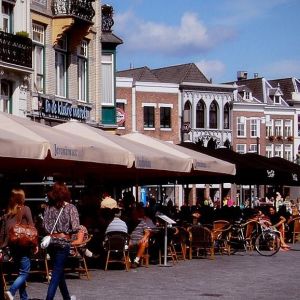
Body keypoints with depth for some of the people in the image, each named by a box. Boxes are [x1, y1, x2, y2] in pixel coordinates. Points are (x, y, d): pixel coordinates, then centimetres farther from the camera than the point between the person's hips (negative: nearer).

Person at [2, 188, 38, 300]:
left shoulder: (8, 213, 8)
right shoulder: (25, 209, -3)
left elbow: (6, 232, 5)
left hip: (12, 246, 5)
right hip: (23, 244, -5)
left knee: (21, 272, 15)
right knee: (24, 272, -5)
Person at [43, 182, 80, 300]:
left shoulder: (48, 207, 2)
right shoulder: (70, 208, -8)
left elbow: (45, 226, -3)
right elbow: (75, 228, -14)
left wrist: (53, 231, 11)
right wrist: (68, 231, 5)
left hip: (51, 242, 5)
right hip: (63, 242, -5)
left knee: (59, 272, 19)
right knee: (57, 274, -2)